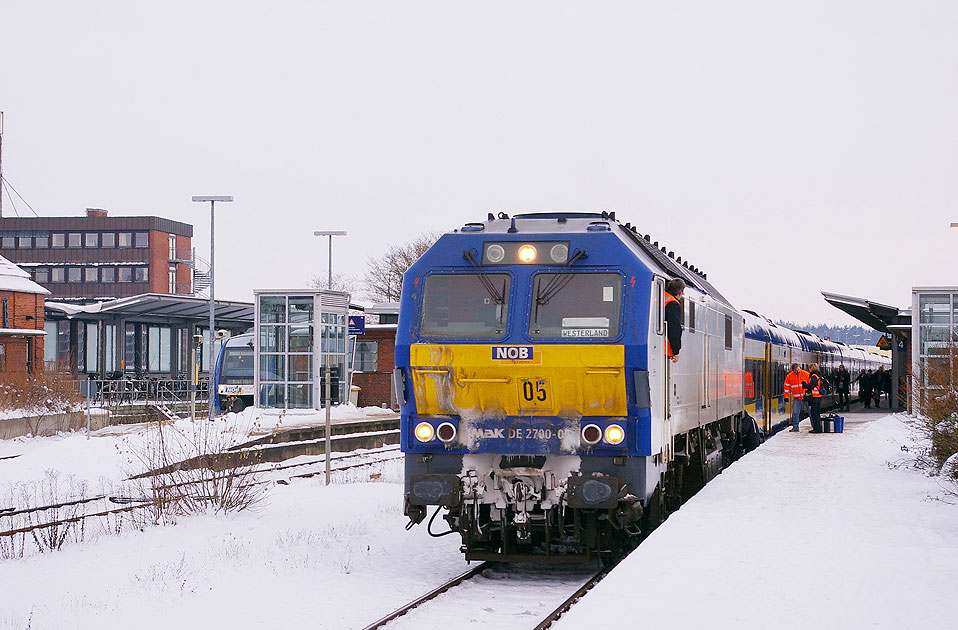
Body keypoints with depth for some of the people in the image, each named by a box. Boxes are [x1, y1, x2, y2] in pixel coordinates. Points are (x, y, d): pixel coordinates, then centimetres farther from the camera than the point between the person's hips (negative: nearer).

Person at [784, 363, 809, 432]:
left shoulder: (805, 374, -3)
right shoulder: (789, 376, 1)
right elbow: (787, 387, 6)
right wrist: (786, 396, 1)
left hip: (806, 396, -1)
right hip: (797, 398, 1)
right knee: (795, 412, -3)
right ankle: (795, 427, 6)